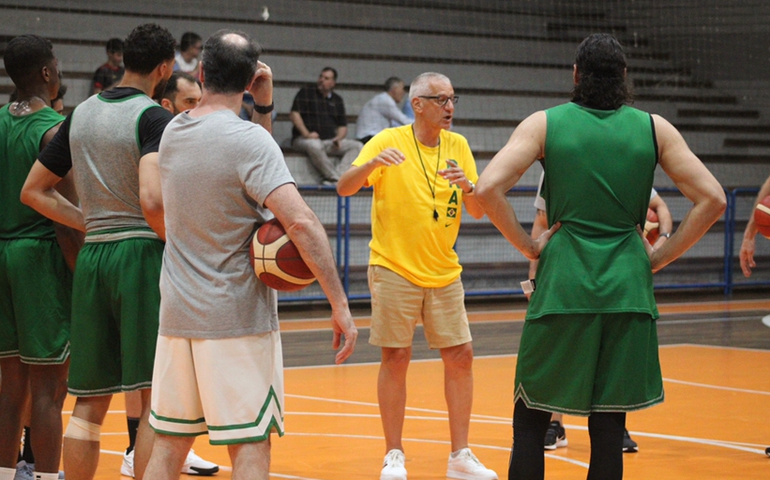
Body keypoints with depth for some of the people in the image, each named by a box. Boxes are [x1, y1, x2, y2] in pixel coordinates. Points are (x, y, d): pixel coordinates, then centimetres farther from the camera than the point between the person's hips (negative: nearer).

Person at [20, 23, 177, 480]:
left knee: (90, 400, 10)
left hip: (92, 256, 7)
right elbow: (151, 201, -23)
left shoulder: (81, 114, 13)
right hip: (143, 253, -7)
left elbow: (34, 192, 17)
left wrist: (92, 225, 13)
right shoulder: (154, 117, -9)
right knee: (157, 395, -3)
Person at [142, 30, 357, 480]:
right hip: (238, 319, -6)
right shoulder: (249, 139, -14)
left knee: (169, 442, 12)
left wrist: (264, 107, 10)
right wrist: (340, 304, -22)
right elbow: (301, 222, -24)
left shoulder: (173, 132, 7)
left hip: (177, 315, 6)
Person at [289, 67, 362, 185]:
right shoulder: (306, 92, 5)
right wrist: (306, 134, -20)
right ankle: (336, 179, -32)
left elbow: (343, 126, 17)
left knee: (357, 146, -16)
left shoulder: (337, 100, 18)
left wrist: (339, 138, -6)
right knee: (314, 145, -40)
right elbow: (294, 114, -6)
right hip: (304, 139, -5)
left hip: (330, 141, 5)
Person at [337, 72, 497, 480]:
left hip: (444, 273, 4)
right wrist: (372, 163, -34)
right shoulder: (389, 141, -7)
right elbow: (345, 188, -14)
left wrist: (467, 186, -18)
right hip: (394, 269, -4)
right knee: (396, 358, -2)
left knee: (461, 356, 2)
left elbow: (477, 211, 4)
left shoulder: (458, 146, 5)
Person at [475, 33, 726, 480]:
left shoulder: (545, 123, 1)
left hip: (563, 284, -1)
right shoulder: (653, 127, 4)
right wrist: (658, 257, 5)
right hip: (626, 289, 1)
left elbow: (489, 188, -12)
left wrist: (529, 245, -1)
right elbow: (712, 199, -1)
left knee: (529, 423, 8)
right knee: (609, 430, 5)